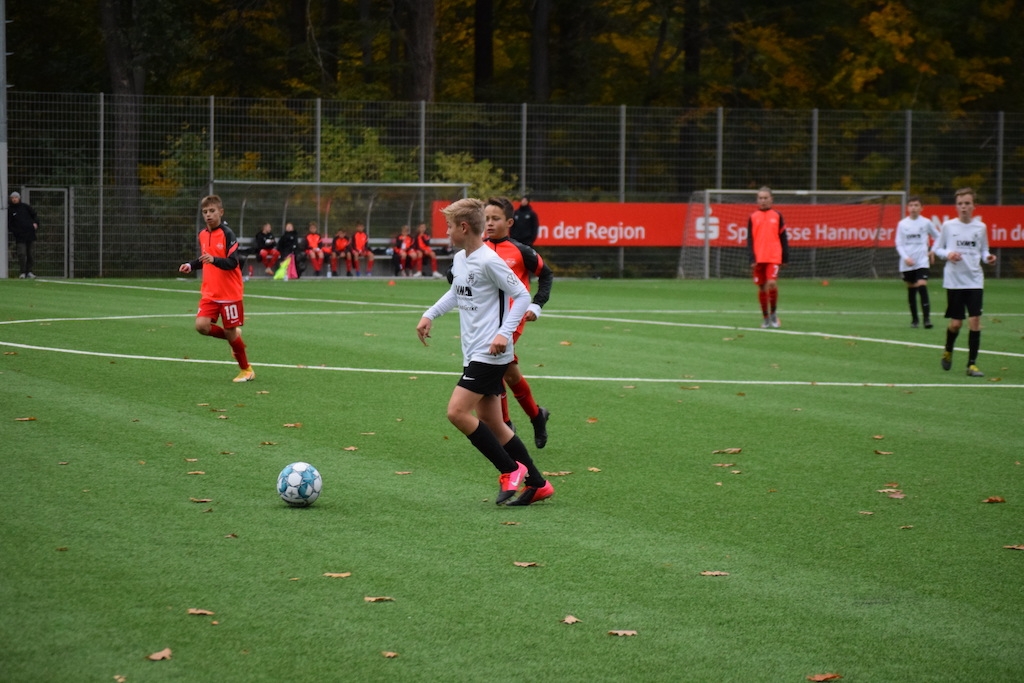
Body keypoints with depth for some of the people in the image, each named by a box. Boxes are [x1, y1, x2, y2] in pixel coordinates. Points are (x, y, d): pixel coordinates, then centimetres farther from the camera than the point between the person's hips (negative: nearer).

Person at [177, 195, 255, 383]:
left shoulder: (227, 234, -13)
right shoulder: (202, 235, 7)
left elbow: (233, 263, -20)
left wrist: (214, 260, -36)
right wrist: (191, 266, 4)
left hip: (229, 293, -6)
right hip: (209, 293, 6)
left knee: (230, 331, 1)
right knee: (201, 325, -12)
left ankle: (246, 369, 21)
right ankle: (234, 338, 16)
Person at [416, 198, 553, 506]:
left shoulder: (489, 261, -15)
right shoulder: (460, 260, 12)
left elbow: (522, 296, -14)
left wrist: (505, 333, -22)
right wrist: (429, 315, 22)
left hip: (489, 354, -9)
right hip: (473, 353, 9)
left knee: (457, 412, -15)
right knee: (490, 422, 9)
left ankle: (510, 470, -5)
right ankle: (537, 483, 14)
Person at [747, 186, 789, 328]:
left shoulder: (777, 216, 6)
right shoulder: (753, 217, 7)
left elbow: (783, 238, 9)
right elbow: (750, 240, 5)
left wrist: (785, 258, 7)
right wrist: (752, 259, -5)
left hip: (774, 258, -1)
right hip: (758, 258, 1)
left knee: (772, 284, -17)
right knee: (762, 288, 5)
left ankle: (773, 313, 3)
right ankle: (766, 317, 18)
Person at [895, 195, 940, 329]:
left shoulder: (926, 223, 0)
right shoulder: (902, 224, 2)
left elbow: (938, 237, 13)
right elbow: (899, 244, 2)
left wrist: (933, 251, 2)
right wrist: (906, 258, -12)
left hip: (922, 262, -2)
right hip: (907, 263, 2)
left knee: (922, 287, -16)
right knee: (911, 290, 9)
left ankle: (927, 319, -18)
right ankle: (914, 319, 21)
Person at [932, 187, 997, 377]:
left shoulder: (980, 227, 4)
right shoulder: (948, 226, -1)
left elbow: (983, 251, 13)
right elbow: (936, 249, 7)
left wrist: (988, 258, -8)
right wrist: (947, 254, -13)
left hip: (975, 281, 1)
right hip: (954, 281, -1)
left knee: (975, 320, -9)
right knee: (956, 323, 1)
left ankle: (972, 364, -1)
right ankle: (948, 351, 32)